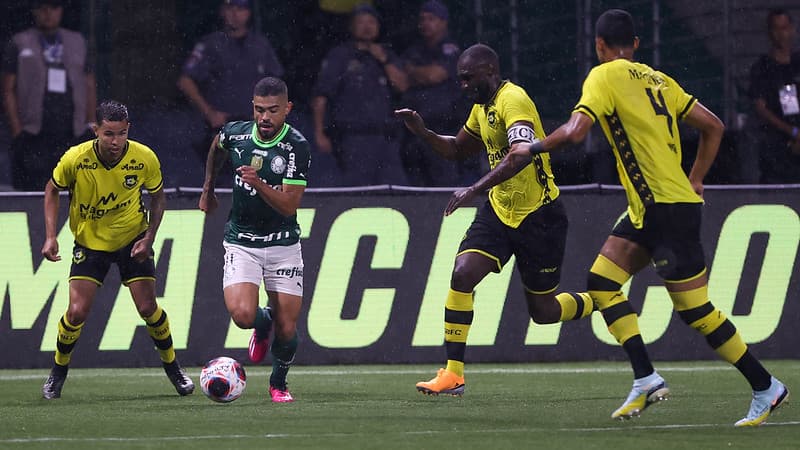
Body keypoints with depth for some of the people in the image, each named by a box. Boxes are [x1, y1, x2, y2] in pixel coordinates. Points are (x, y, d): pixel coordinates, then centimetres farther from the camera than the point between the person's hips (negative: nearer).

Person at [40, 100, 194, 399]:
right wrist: (50, 237, -11)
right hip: (89, 241, 0)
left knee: (148, 309, -6)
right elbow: (52, 190, -3)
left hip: (132, 239, 0)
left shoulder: (144, 158, -19)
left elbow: (157, 197, 0)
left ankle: (172, 367, 19)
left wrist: (149, 238, -13)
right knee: (77, 312, -10)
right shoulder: (76, 159, -22)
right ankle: (59, 370, 16)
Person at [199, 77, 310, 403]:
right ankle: (263, 324, 17)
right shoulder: (235, 133, -6)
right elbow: (217, 148, 21)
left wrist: (258, 183, -36)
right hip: (241, 242, 1)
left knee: (287, 330, -3)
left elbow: (289, 205, -21)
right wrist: (208, 189, 30)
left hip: (283, 243, -1)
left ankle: (279, 383, 28)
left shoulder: (296, 147, -16)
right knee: (242, 314, -22)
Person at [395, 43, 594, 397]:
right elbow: (457, 149, 24)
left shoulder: (512, 101, -20)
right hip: (499, 210, 8)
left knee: (543, 312, 3)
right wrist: (421, 131, 5)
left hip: (537, 215, -8)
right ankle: (452, 374, -12)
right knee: (462, 274, -14)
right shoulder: (482, 106, 9)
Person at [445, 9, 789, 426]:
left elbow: (575, 130, -20)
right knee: (601, 281, 7)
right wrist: (695, 180, 22)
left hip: (666, 207, -9)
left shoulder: (605, 76, -8)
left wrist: (532, 148, -3)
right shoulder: (658, 79, 15)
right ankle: (645, 379, 2)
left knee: (695, 309, -4)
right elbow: (713, 126, 17)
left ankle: (766, 388, 3)